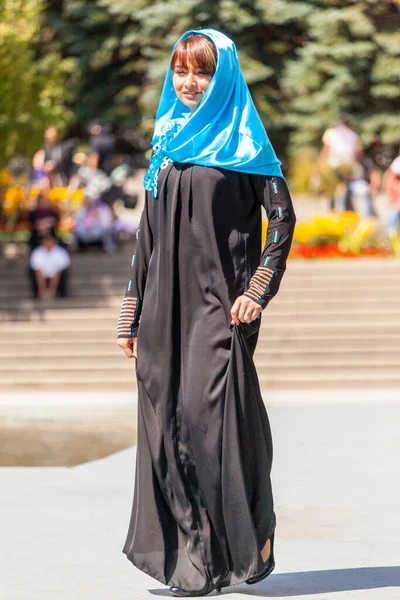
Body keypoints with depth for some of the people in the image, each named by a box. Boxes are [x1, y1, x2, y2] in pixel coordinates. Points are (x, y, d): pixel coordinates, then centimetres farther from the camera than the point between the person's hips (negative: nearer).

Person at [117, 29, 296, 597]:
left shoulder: (241, 141, 0)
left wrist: (258, 289, -14)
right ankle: (180, 551, 11)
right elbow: (148, 234, 16)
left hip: (218, 301, -6)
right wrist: (132, 314, 13)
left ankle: (235, 551, -3)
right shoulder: (167, 141, 15)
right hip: (165, 302, 6)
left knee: (210, 413, -11)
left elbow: (282, 216, -5)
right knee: (166, 420, 3)